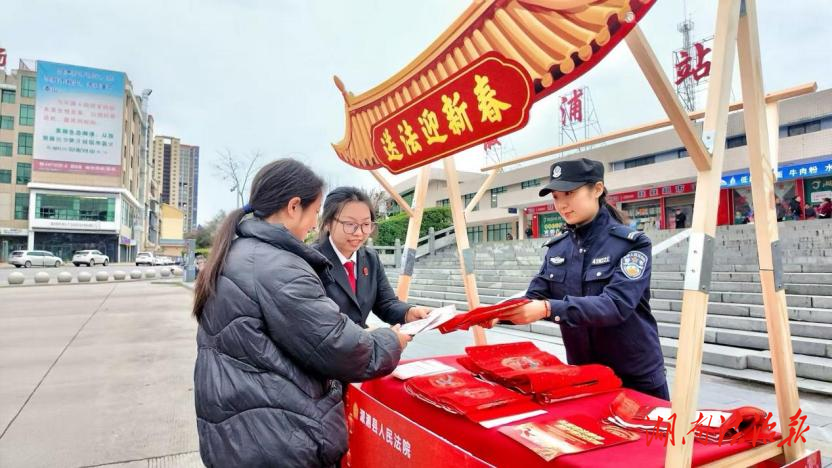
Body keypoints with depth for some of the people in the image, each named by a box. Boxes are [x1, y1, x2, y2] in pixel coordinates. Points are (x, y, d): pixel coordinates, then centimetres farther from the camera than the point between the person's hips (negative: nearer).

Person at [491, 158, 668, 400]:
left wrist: (549, 309, -41)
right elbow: (535, 298, -2)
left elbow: (616, 305, -29)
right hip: (581, 375, 4)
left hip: (636, 377, -4)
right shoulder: (557, 246, 0)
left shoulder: (632, 243, -15)